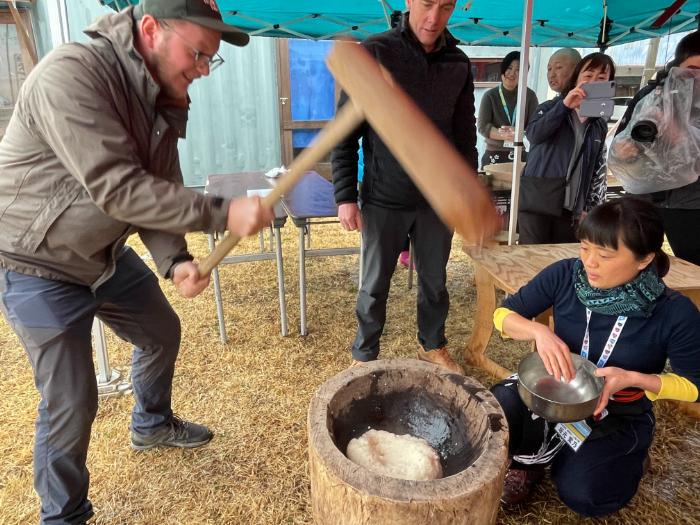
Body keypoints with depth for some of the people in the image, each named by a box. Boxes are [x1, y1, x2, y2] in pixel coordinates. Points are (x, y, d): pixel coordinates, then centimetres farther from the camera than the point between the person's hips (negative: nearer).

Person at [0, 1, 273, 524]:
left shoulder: (163, 100, -2)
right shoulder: (71, 75, -28)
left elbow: (154, 193, -3)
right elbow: (117, 189, -35)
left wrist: (175, 261, -19)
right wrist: (223, 213, -35)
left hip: (105, 253, 8)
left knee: (162, 332, 21)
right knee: (71, 403, -3)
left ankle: (153, 424, 49)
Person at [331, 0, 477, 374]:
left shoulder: (459, 63, 4)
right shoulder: (374, 53, -8)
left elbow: (465, 137, 11)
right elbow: (345, 131, -9)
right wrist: (345, 196, -12)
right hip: (384, 201, -3)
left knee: (435, 280, 16)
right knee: (375, 284, 9)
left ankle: (433, 346, 38)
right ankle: (364, 355, 29)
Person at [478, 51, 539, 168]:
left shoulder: (530, 96, 5)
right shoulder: (490, 95, 3)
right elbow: (482, 126, -7)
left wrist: (517, 132, -23)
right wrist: (506, 136, -21)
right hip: (493, 155, -1)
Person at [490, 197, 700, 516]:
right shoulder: (565, 275, -17)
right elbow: (503, 315, -8)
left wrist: (633, 379, -26)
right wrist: (539, 332, -30)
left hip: (620, 417, -1)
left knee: (581, 494, -23)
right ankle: (530, 459, 5)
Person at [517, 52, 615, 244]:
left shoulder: (600, 126, 13)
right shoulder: (551, 107, 4)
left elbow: (599, 171, 12)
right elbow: (533, 135, -17)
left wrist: (591, 208, 4)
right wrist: (564, 105, -20)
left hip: (572, 209, 4)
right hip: (537, 202, -4)